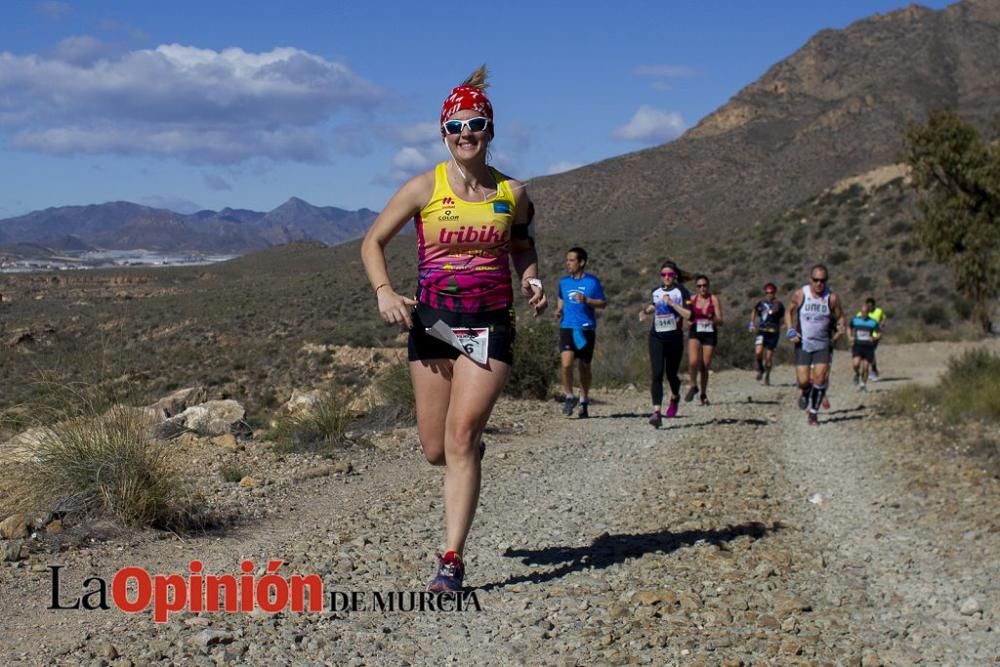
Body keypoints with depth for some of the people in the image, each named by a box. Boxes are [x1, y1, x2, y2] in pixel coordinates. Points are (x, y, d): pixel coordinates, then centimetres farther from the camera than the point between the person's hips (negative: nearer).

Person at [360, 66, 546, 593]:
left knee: (461, 439, -12)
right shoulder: (424, 188, -1)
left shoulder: (513, 194, 4)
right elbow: (373, 241, 5)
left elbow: (523, 247, 22)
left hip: (490, 326, -1)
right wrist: (384, 292, -12)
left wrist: (531, 282, 1)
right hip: (432, 325, 1)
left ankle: (452, 560, -8)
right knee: (435, 450, 5)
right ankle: (472, 448, 44)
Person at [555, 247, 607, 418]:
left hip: (586, 328, -1)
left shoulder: (592, 281, -1)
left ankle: (584, 401, 24)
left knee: (584, 367, 8)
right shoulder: (564, 282, 9)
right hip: (567, 327, 1)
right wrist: (559, 309, 5)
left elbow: (603, 303, 2)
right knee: (566, 363, -17)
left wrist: (586, 300, -15)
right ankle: (569, 396, 2)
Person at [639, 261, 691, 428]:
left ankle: (674, 397, 44)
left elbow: (688, 315, -15)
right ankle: (656, 411, -20)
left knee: (671, 374, 10)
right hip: (656, 337, 2)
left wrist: (672, 303, -20)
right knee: (656, 374, -13)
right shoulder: (656, 292, 9)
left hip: (674, 337, -2)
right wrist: (646, 311, 11)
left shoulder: (681, 292, -4)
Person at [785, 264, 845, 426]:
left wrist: (840, 329, -14)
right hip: (803, 344, 0)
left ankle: (813, 412, 4)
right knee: (803, 381, -5)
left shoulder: (832, 298, -7)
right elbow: (789, 311, 8)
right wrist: (790, 330, -5)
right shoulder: (800, 294, -6)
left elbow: (840, 317, 5)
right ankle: (805, 394, 32)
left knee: (820, 377, -12)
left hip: (823, 345, 0)